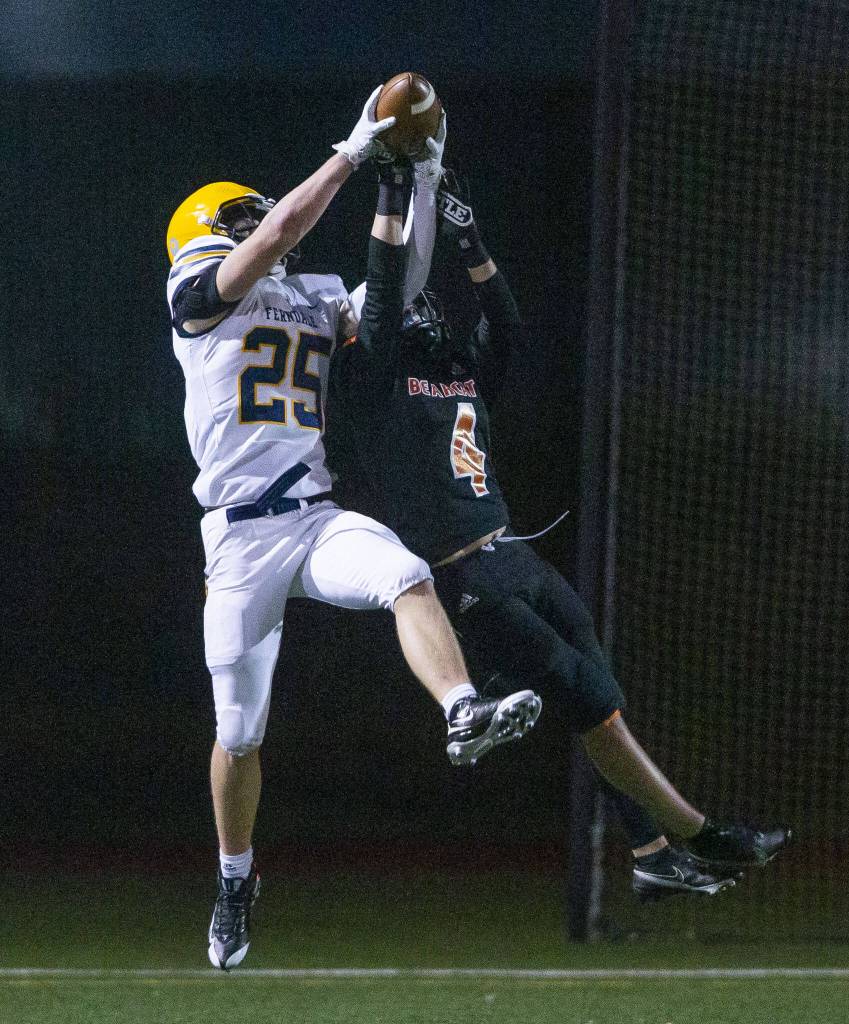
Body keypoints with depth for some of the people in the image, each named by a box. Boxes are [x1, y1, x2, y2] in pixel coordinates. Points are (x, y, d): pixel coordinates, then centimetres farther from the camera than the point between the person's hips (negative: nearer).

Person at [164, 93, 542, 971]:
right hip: (239, 536, -3)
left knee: (409, 580, -29)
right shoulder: (197, 296, 2)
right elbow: (280, 232, -10)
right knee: (239, 729, 2)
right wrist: (352, 153, -8)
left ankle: (464, 717, -51)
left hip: (320, 520, 3)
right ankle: (235, 880, 23)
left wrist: (422, 182, 5)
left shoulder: (317, 299, 20)